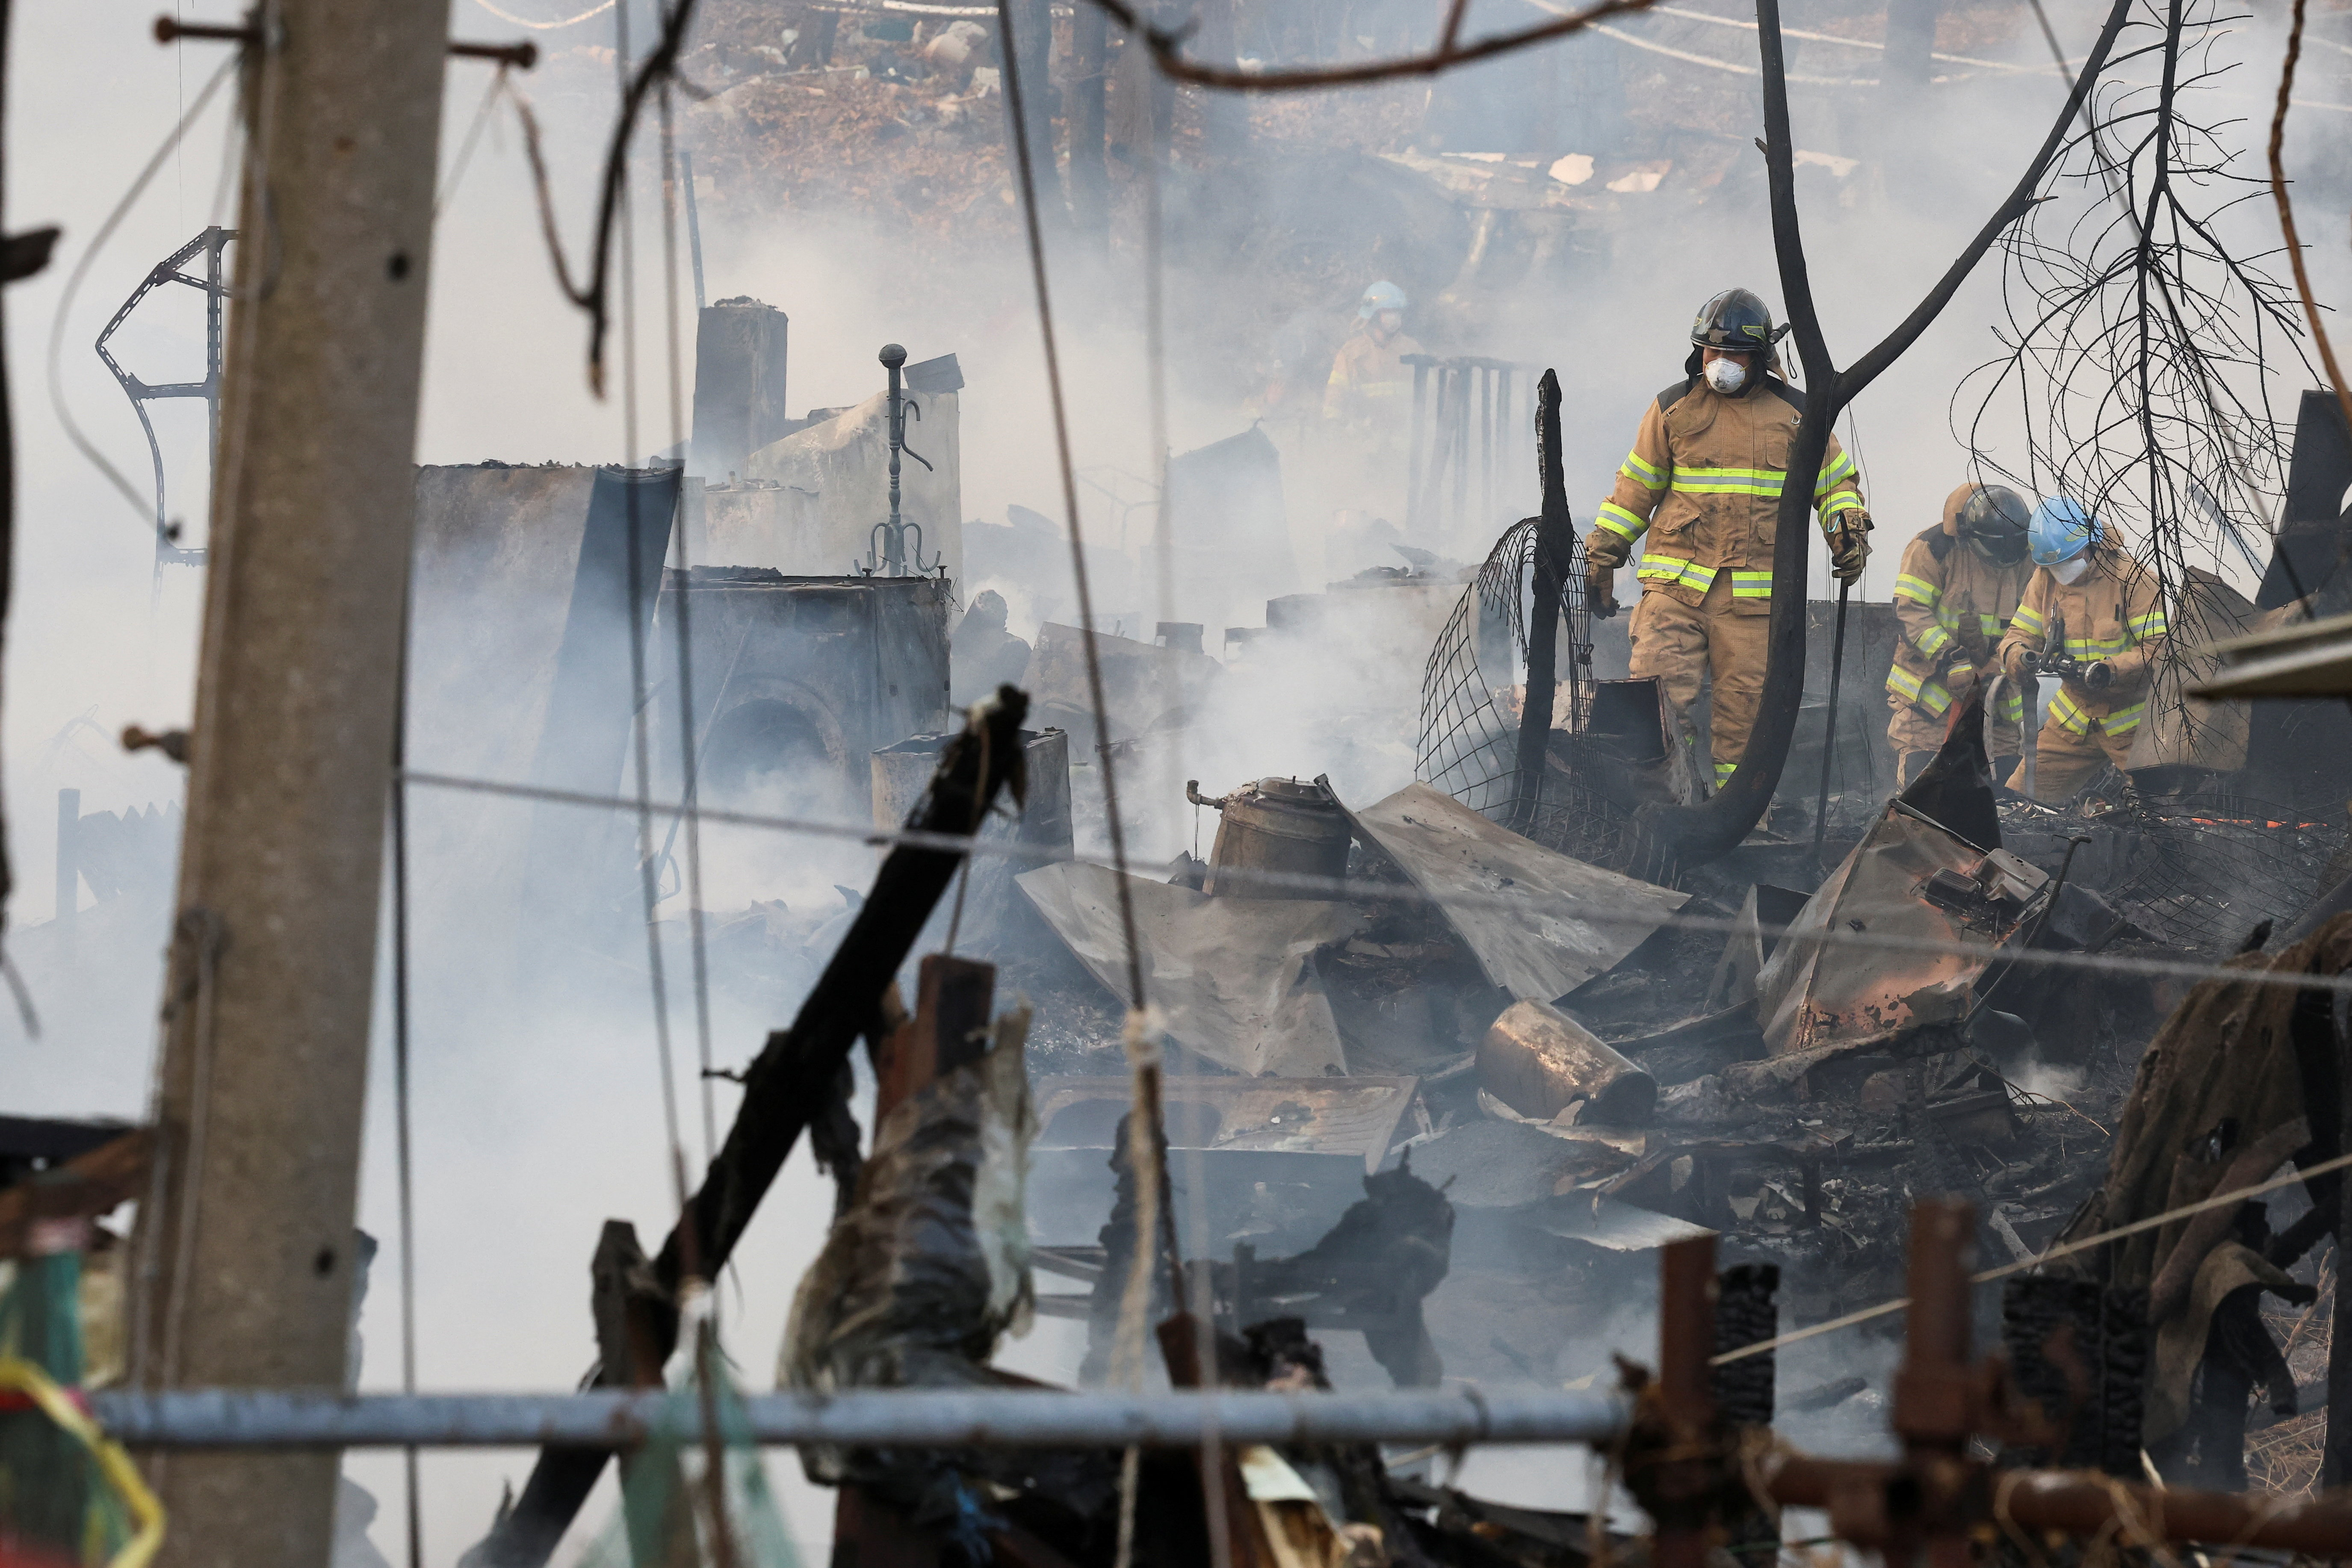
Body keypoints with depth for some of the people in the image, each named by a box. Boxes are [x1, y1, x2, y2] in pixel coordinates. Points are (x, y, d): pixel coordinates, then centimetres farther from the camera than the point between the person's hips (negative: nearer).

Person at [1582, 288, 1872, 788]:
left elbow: (1836, 481, 20)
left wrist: (1850, 530, 2)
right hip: (1676, 583, 0)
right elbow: (1635, 487, 17)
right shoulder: (1673, 409, 10)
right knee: (1658, 694, -14)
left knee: (1743, 709, 0)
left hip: (1753, 594, 0)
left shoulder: (1795, 414, 9)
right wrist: (1602, 557, 15)